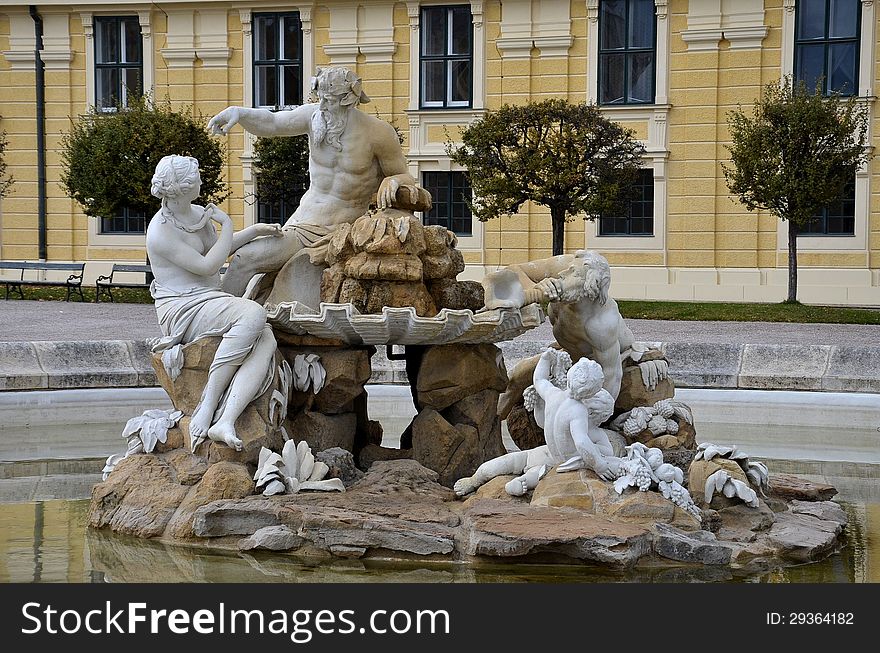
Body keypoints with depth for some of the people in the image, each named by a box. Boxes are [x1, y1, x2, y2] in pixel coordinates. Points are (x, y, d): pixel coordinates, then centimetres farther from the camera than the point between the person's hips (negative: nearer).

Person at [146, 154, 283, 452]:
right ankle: (206, 409, -33)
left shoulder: (199, 212, 15)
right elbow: (207, 266, -13)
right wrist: (227, 225, -2)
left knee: (266, 341, -23)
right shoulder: (161, 231, -12)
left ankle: (224, 421, -40)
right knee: (253, 314, -34)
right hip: (181, 310, -8)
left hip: (210, 302, 8)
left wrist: (255, 232, 29)